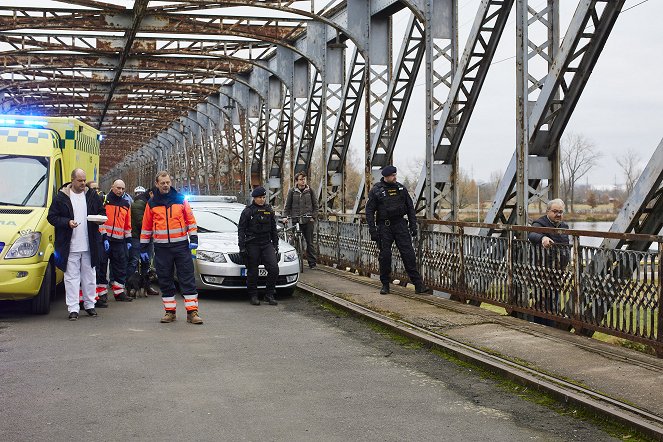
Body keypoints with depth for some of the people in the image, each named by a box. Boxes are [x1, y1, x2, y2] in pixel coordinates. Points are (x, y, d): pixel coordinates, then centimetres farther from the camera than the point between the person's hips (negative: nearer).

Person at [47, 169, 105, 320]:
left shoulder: (92, 195, 8)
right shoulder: (61, 197, -3)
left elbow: (102, 211, 17)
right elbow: (51, 217, -3)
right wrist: (67, 222, -17)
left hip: (89, 245, 4)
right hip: (70, 246, -3)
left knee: (89, 276, 12)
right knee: (71, 277, -2)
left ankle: (89, 305, 23)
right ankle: (73, 309, 1)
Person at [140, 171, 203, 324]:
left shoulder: (180, 199, 5)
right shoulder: (151, 203, 7)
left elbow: (190, 220, 6)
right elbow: (146, 227, 11)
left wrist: (193, 239, -3)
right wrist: (143, 248, 10)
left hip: (181, 245, -1)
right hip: (161, 248, 1)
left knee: (187, 278, -4)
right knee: (165, 280, 5)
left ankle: (192, 311, -3)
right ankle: (170, 311, 14)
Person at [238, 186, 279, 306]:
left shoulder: (269, 210, 11)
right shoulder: (248, 211, -1)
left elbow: (273, 229, 19)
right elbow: (241, 230, -1)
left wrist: (275, 244, 15)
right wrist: (242, 247, -8)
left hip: (267, 244, 3)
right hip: (252, 245, -3)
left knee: (274, 268, -11)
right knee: (252, 271, 1)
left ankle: (269, 294, 0)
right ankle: (253, 296, 15)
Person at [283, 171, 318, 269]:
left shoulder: (309, 190, 5)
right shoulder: (292, 191, 4)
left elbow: (315, 205, 9)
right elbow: (287, 205, 8)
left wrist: (313, 217, 0)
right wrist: (285, 216, -3)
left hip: (308, 220, 0)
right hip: (295, 220, 0)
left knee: (310, 242, 2)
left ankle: (312, 262, 7)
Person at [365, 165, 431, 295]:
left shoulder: (401, 188, 8)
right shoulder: (376, 191, -2)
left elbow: (410, 207, 13)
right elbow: (369, 211, -2)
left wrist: (413, 225, 6)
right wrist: (373, 231, -9)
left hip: (400, 224, 2)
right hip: (384, 226, -2)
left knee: (408, 254, -5)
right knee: (385, 255, 1)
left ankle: (418, 285, -7)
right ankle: (385, 285, 15)